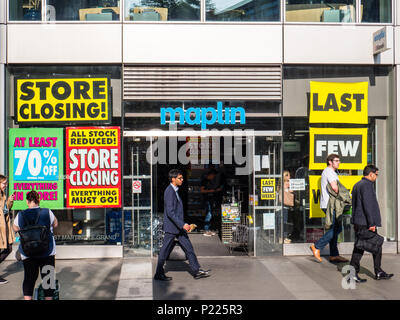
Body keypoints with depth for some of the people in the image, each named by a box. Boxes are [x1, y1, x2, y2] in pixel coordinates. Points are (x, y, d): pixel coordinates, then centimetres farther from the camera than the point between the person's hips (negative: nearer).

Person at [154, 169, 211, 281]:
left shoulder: (174, 191, 14)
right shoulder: (169, 191, -18)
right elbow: (170, 212, -24)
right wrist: (182, 224, -25)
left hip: (178, 227, 10)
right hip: (171, 227, -10)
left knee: (188, 247, 8)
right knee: (164, 251, 2)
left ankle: (196, 271, 12)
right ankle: (159, 274, 13)